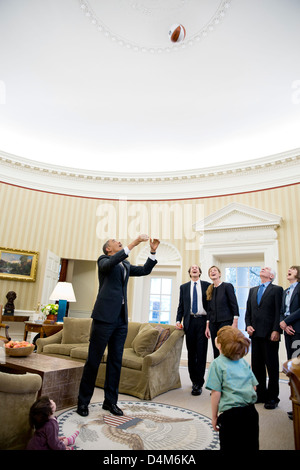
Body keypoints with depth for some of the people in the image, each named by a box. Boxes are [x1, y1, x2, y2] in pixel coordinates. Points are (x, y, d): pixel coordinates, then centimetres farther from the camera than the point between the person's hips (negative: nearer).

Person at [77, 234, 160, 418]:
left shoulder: (126, 265, 20)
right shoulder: (104, 260, 2)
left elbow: (145, 270, 18)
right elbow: (108, 265, -21)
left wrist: (153, 252, 4)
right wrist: (132, 244, -26)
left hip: (121, 319, 6)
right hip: (105, 316, -6)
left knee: (116, 361, 11)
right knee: (93, 360, 2)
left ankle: (110, 401, 24)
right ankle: (83, 402, 16)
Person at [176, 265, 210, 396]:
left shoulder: (207, 285, 5)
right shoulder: (184, 287, 12)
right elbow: (181, 305, 11)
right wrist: (178, 320, 0)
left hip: (203, 321, -2)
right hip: (190, 321, 2)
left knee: (201, 352, -2)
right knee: (191, 353, 10)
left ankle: (199, 383, 7)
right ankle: (194, 380, 24)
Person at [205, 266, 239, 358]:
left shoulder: (227, 286, -2)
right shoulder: (210, 290, 12)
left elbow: (234, 305, -7)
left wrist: (235, 323, -14)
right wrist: (207, 326, 10)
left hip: (226, 322, -5)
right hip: (213, 324, 5)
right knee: (216, 352, 7)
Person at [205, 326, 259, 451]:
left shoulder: (217, 364, -9)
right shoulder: (244, 362, 6)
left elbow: (216, 393, -11)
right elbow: (254, 387, 11)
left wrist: (214, 417, -1)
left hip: (230, 413, -5)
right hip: (251, 412, 5)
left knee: (229, 447, 11)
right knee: (251, 446, 21)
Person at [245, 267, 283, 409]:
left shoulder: (277, 289, 0)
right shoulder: (252, 290, 17)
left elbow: (279, 311, -8)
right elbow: (248, 310, 16)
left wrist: (276, 330, -15)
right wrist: (248, 325, 2)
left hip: (270, 334, -5)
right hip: (255, 333, 5)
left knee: (272, 366, 4)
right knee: (257, 365, 11)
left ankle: (272, 397, 15)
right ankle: (260, 394, 23)